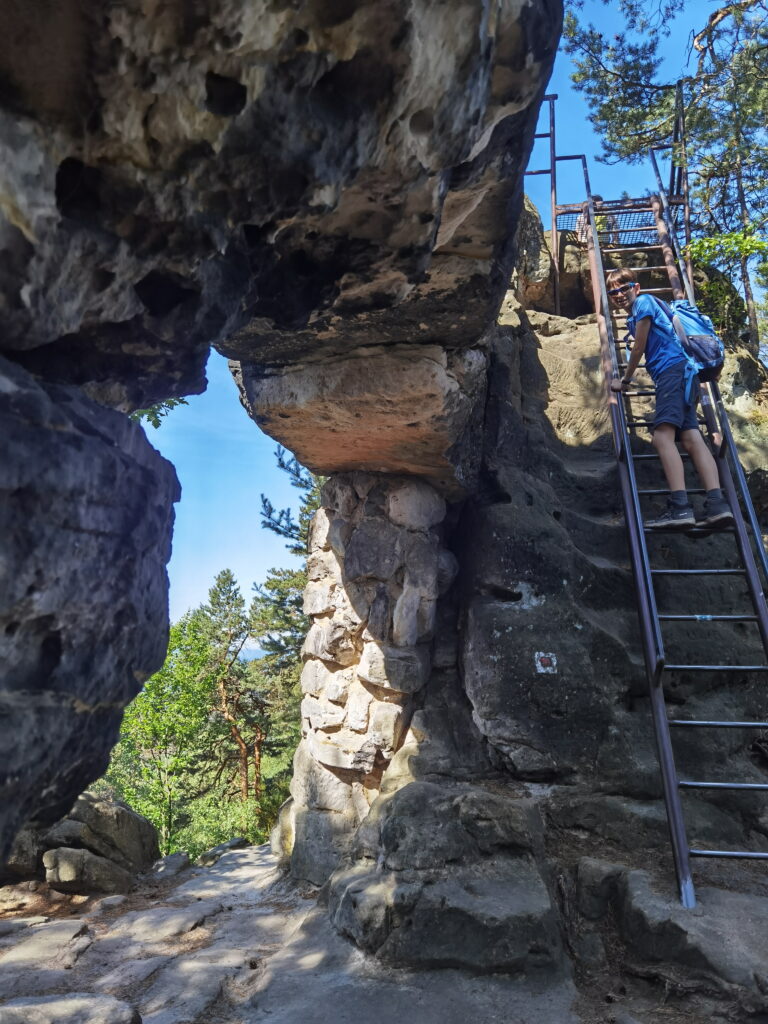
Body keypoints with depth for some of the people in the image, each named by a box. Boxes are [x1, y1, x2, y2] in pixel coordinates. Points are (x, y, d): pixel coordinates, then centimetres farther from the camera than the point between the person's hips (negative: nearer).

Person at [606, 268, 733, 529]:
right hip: (680, 373, 10)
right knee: (691, 438, -7)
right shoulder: (633, 318, 29)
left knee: (663, 435, -25)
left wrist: (625, 381, 11)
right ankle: (717, 504, -19)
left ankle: (680, 506, -38)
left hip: (674, 370, -10)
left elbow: (639, 348, 1)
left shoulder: (643, 302, 5)